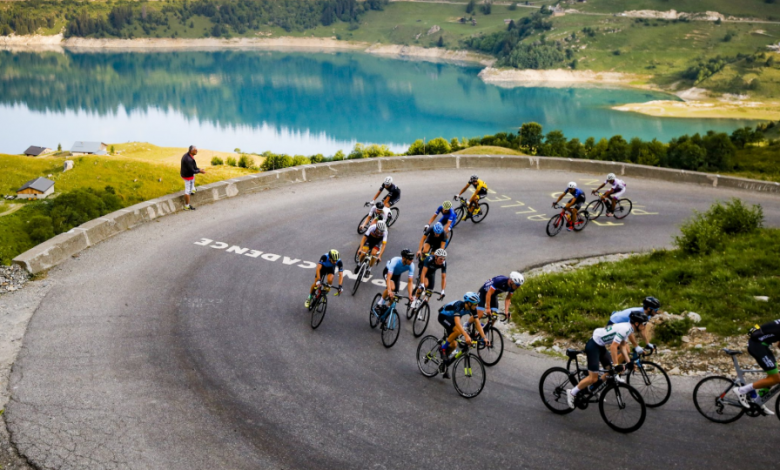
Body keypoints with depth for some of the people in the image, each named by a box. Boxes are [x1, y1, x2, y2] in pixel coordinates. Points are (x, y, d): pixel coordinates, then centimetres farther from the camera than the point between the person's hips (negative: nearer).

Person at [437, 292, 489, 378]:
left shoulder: (471, 308, -16)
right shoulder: (458, 305, -37)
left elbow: (477, 323, -12)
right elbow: (457, 322, -48)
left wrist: (484, 338, -20)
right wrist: (466, 336, -57)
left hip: (451, 319, 7)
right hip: (443, 317, -7)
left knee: (453, 344, 2)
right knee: (458, 330, -32)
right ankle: (443, 347, -13)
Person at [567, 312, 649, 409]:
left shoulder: (628, 328, 6)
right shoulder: (625, 329, -24)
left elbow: (622, 347, 11)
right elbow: (613, 347, -29)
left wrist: (628, 362, 3)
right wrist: (616, 365, -27)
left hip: (600, 346, 10)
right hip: (593, 345, -10)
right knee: (593, 378, -9)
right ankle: (572, 393, 2)